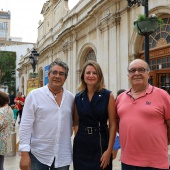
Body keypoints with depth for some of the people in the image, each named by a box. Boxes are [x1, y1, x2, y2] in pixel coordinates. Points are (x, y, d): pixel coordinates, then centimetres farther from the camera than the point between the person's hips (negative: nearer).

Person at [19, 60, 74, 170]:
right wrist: (24, 153, -10)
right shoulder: (34, 95, -5)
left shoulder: (71, 98, 3)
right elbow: (26, 126, -7)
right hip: (38, 155, -2)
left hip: (63, 156, 3)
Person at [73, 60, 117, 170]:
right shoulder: (78, 97, 4)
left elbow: (113, 124, -7)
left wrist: (109, 150, -12)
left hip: (100, 143, -3)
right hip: (81, 144, 3)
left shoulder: (108, 95, -6)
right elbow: (75, 122, 12)